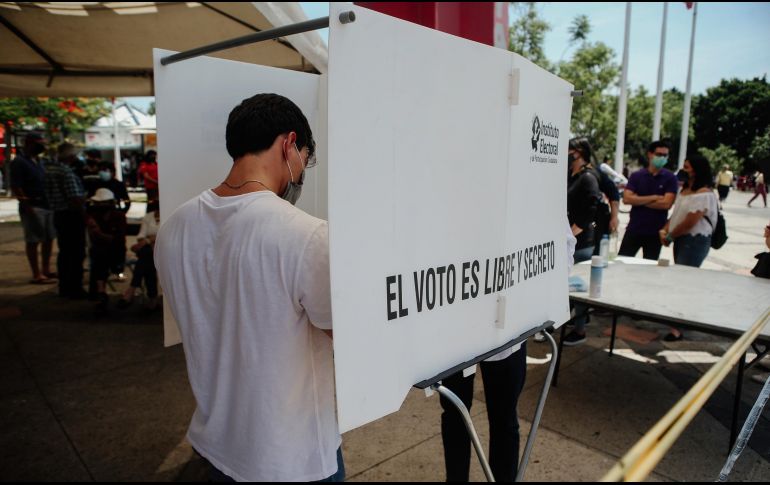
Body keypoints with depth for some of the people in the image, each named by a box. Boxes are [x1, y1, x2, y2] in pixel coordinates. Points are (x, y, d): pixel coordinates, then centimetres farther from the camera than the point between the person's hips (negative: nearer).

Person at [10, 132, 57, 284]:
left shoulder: (39, 160, 16)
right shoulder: (19, 162, -9)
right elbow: (15, 188, -15)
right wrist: (27, 206, -21)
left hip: (47, 205, 8)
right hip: (32, 207, -8)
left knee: (49, 238, 12)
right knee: (33, 241, -3)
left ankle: (46, 269, 24)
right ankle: (37, 275, 2)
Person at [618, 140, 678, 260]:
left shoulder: (670, 178, -2)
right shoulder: (636, 175, 1)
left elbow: (666, 204, -13)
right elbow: (627, 198, -11)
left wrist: (639, 201, -8)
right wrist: (653, 198, -14)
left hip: (655, 232, -1)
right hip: (634, 229, 1)